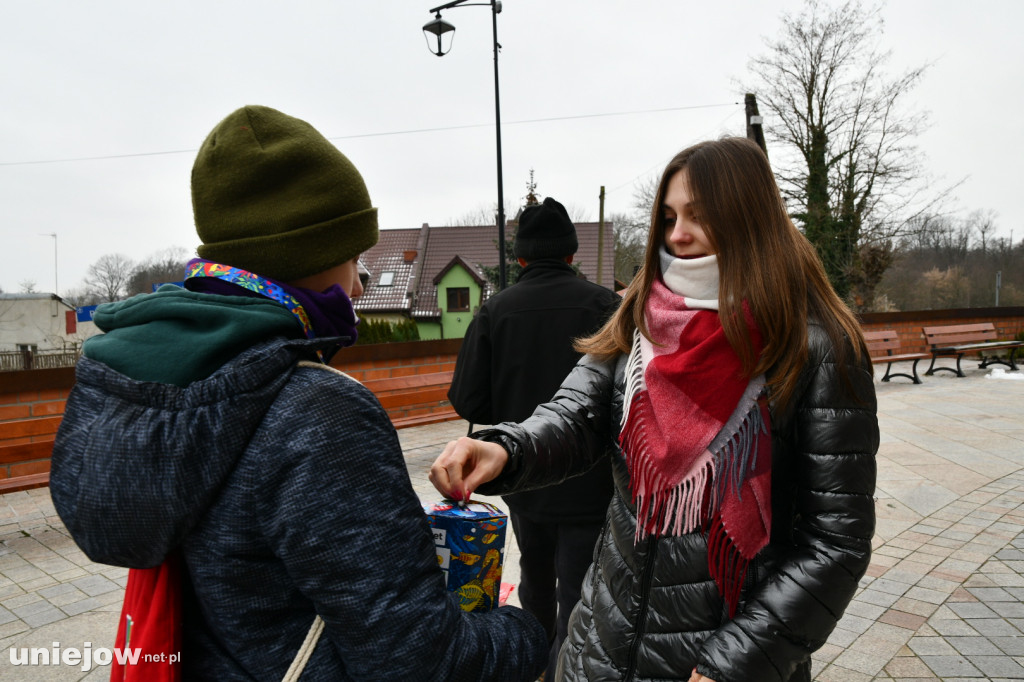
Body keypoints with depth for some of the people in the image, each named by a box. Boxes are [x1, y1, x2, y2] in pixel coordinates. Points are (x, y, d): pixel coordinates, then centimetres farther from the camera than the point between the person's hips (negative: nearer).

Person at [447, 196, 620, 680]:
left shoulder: (494, 310, -6)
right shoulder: (604, 304, -12)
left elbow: (467, 401, -10)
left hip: (523, 478, 4)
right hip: (588, 482, -4)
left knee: (535, 578, 27)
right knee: (577, 594, 7)